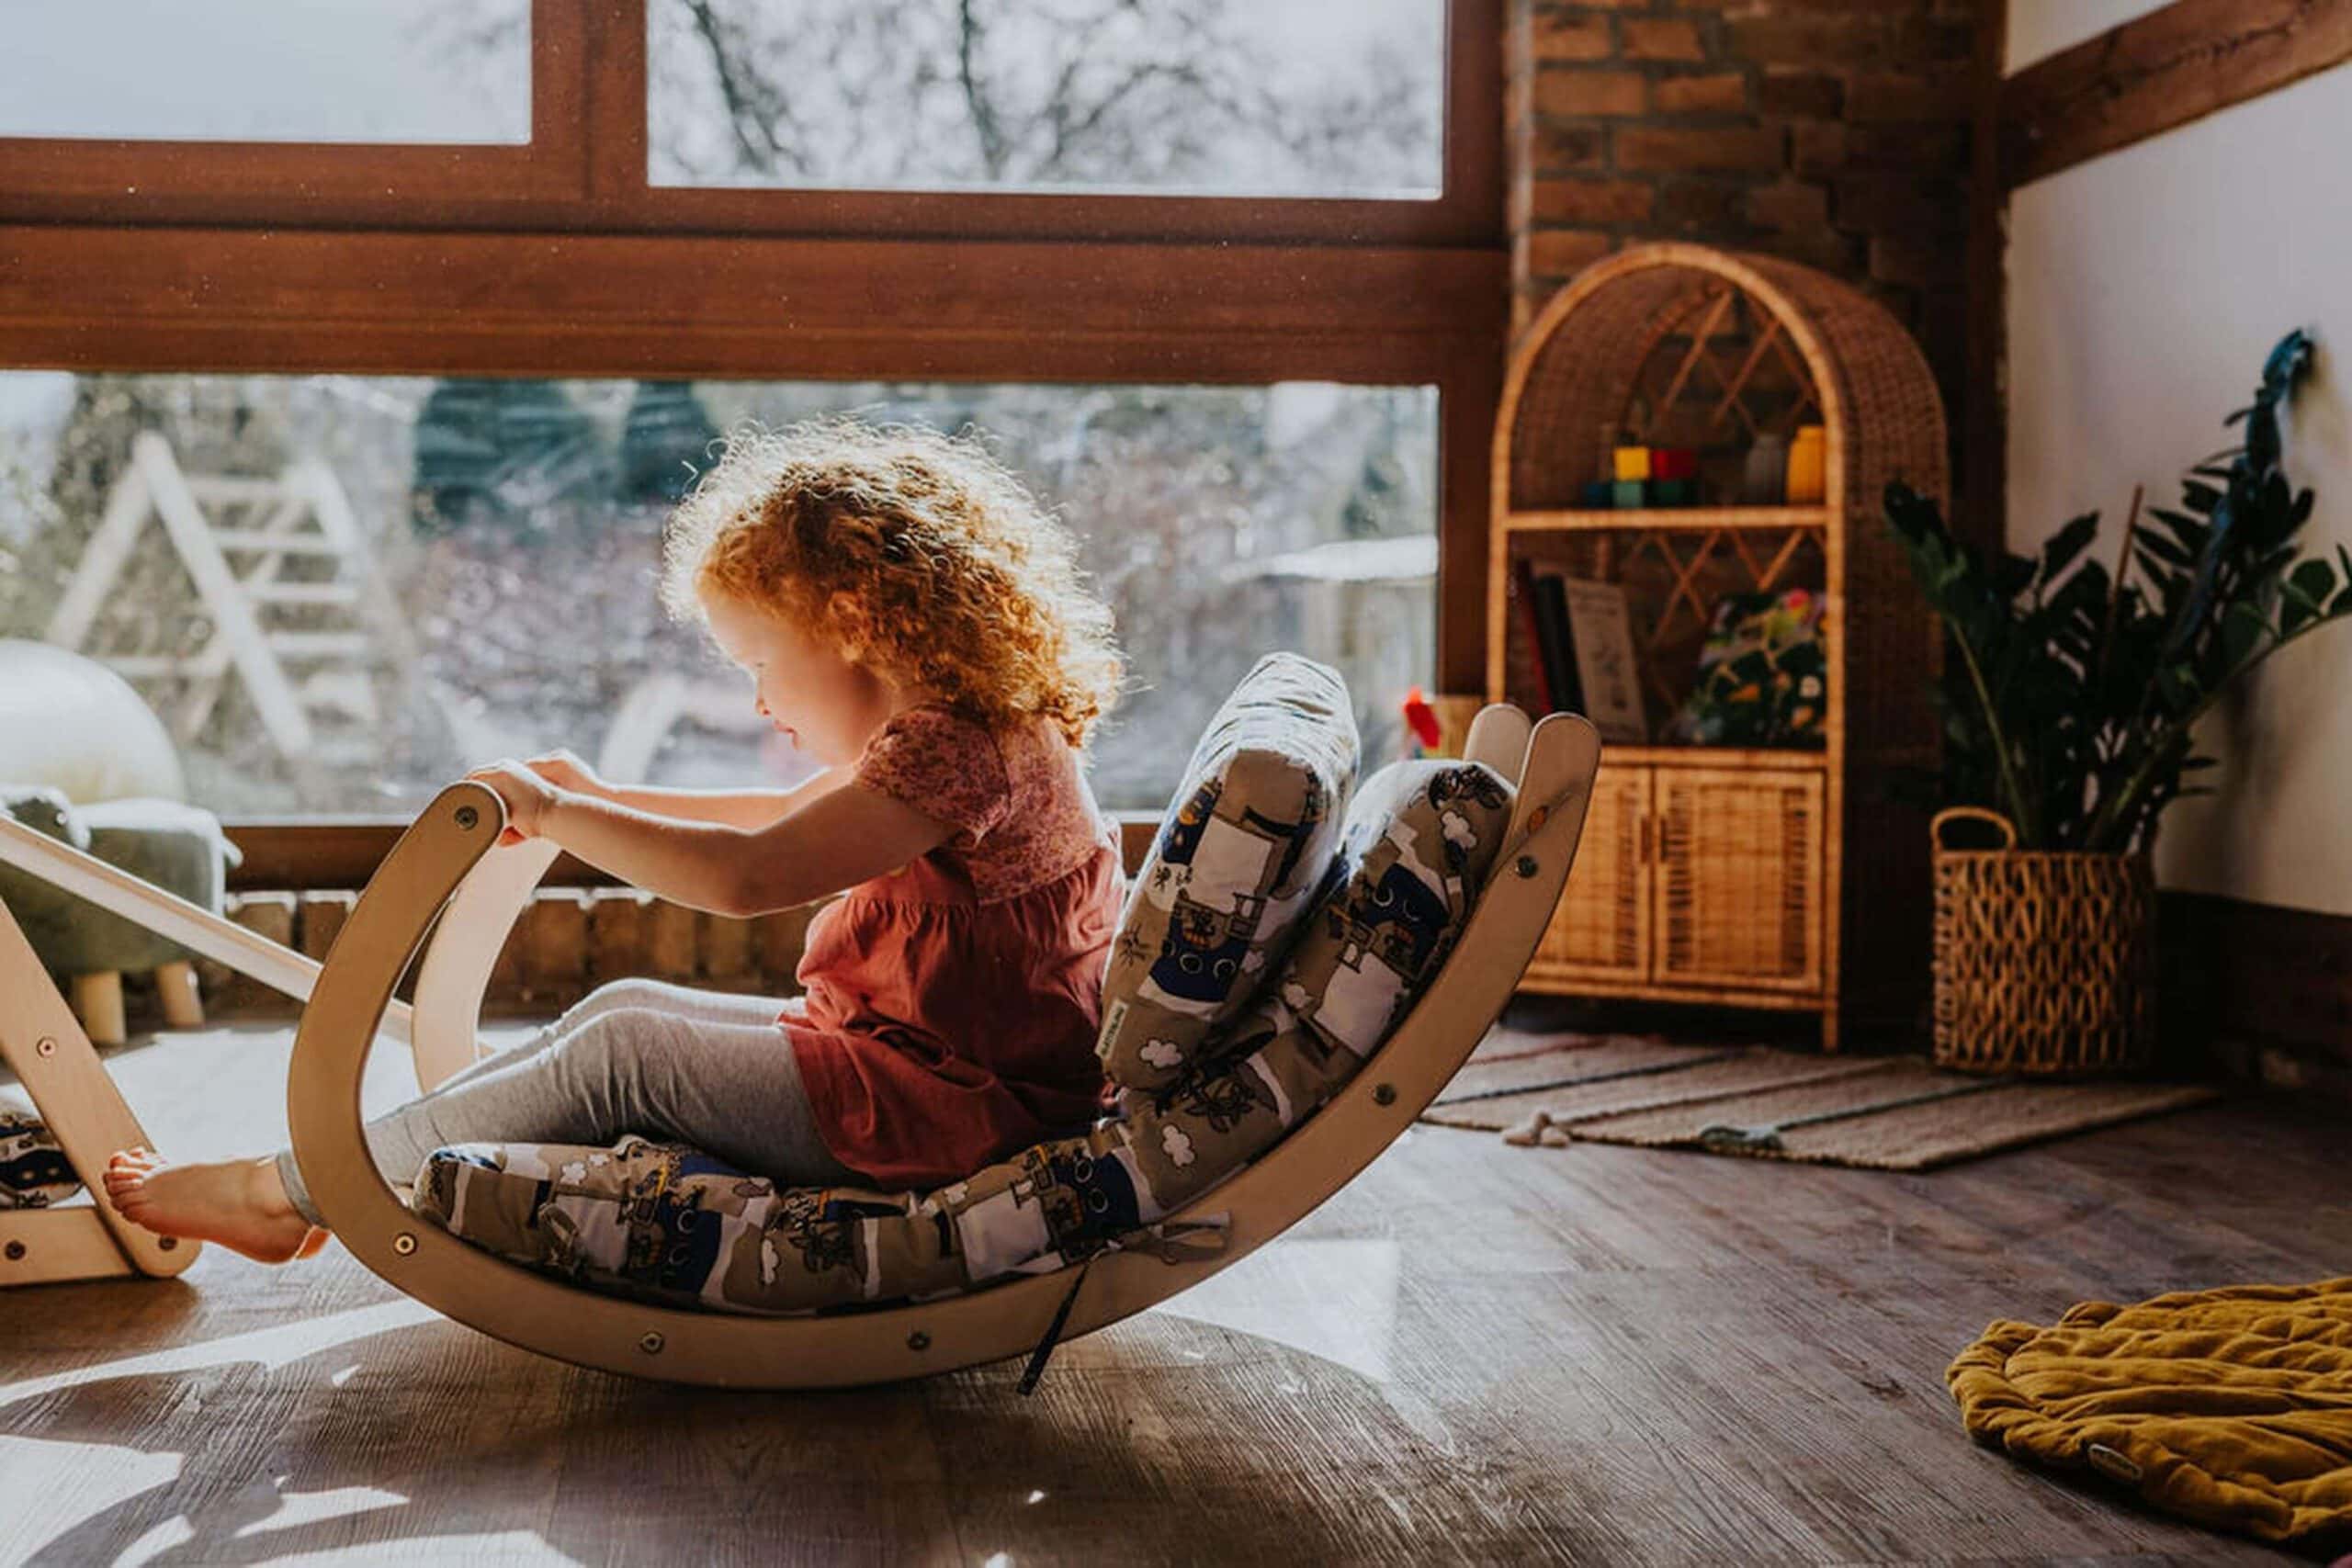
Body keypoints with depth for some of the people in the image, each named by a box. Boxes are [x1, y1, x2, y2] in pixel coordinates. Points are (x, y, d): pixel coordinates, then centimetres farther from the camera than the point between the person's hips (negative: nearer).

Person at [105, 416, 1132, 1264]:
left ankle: (289, 1192, -7)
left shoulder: (953, 746, -21)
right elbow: (790, 824, 28)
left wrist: (552, 812, -20)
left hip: (944, 1109, -10)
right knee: (630, 1005, 7)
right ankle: (376, 1161, 7)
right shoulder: (973, 733, 12)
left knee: (626, 1051, -13)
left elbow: (743, 877, -30)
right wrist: (604, 799, 28)